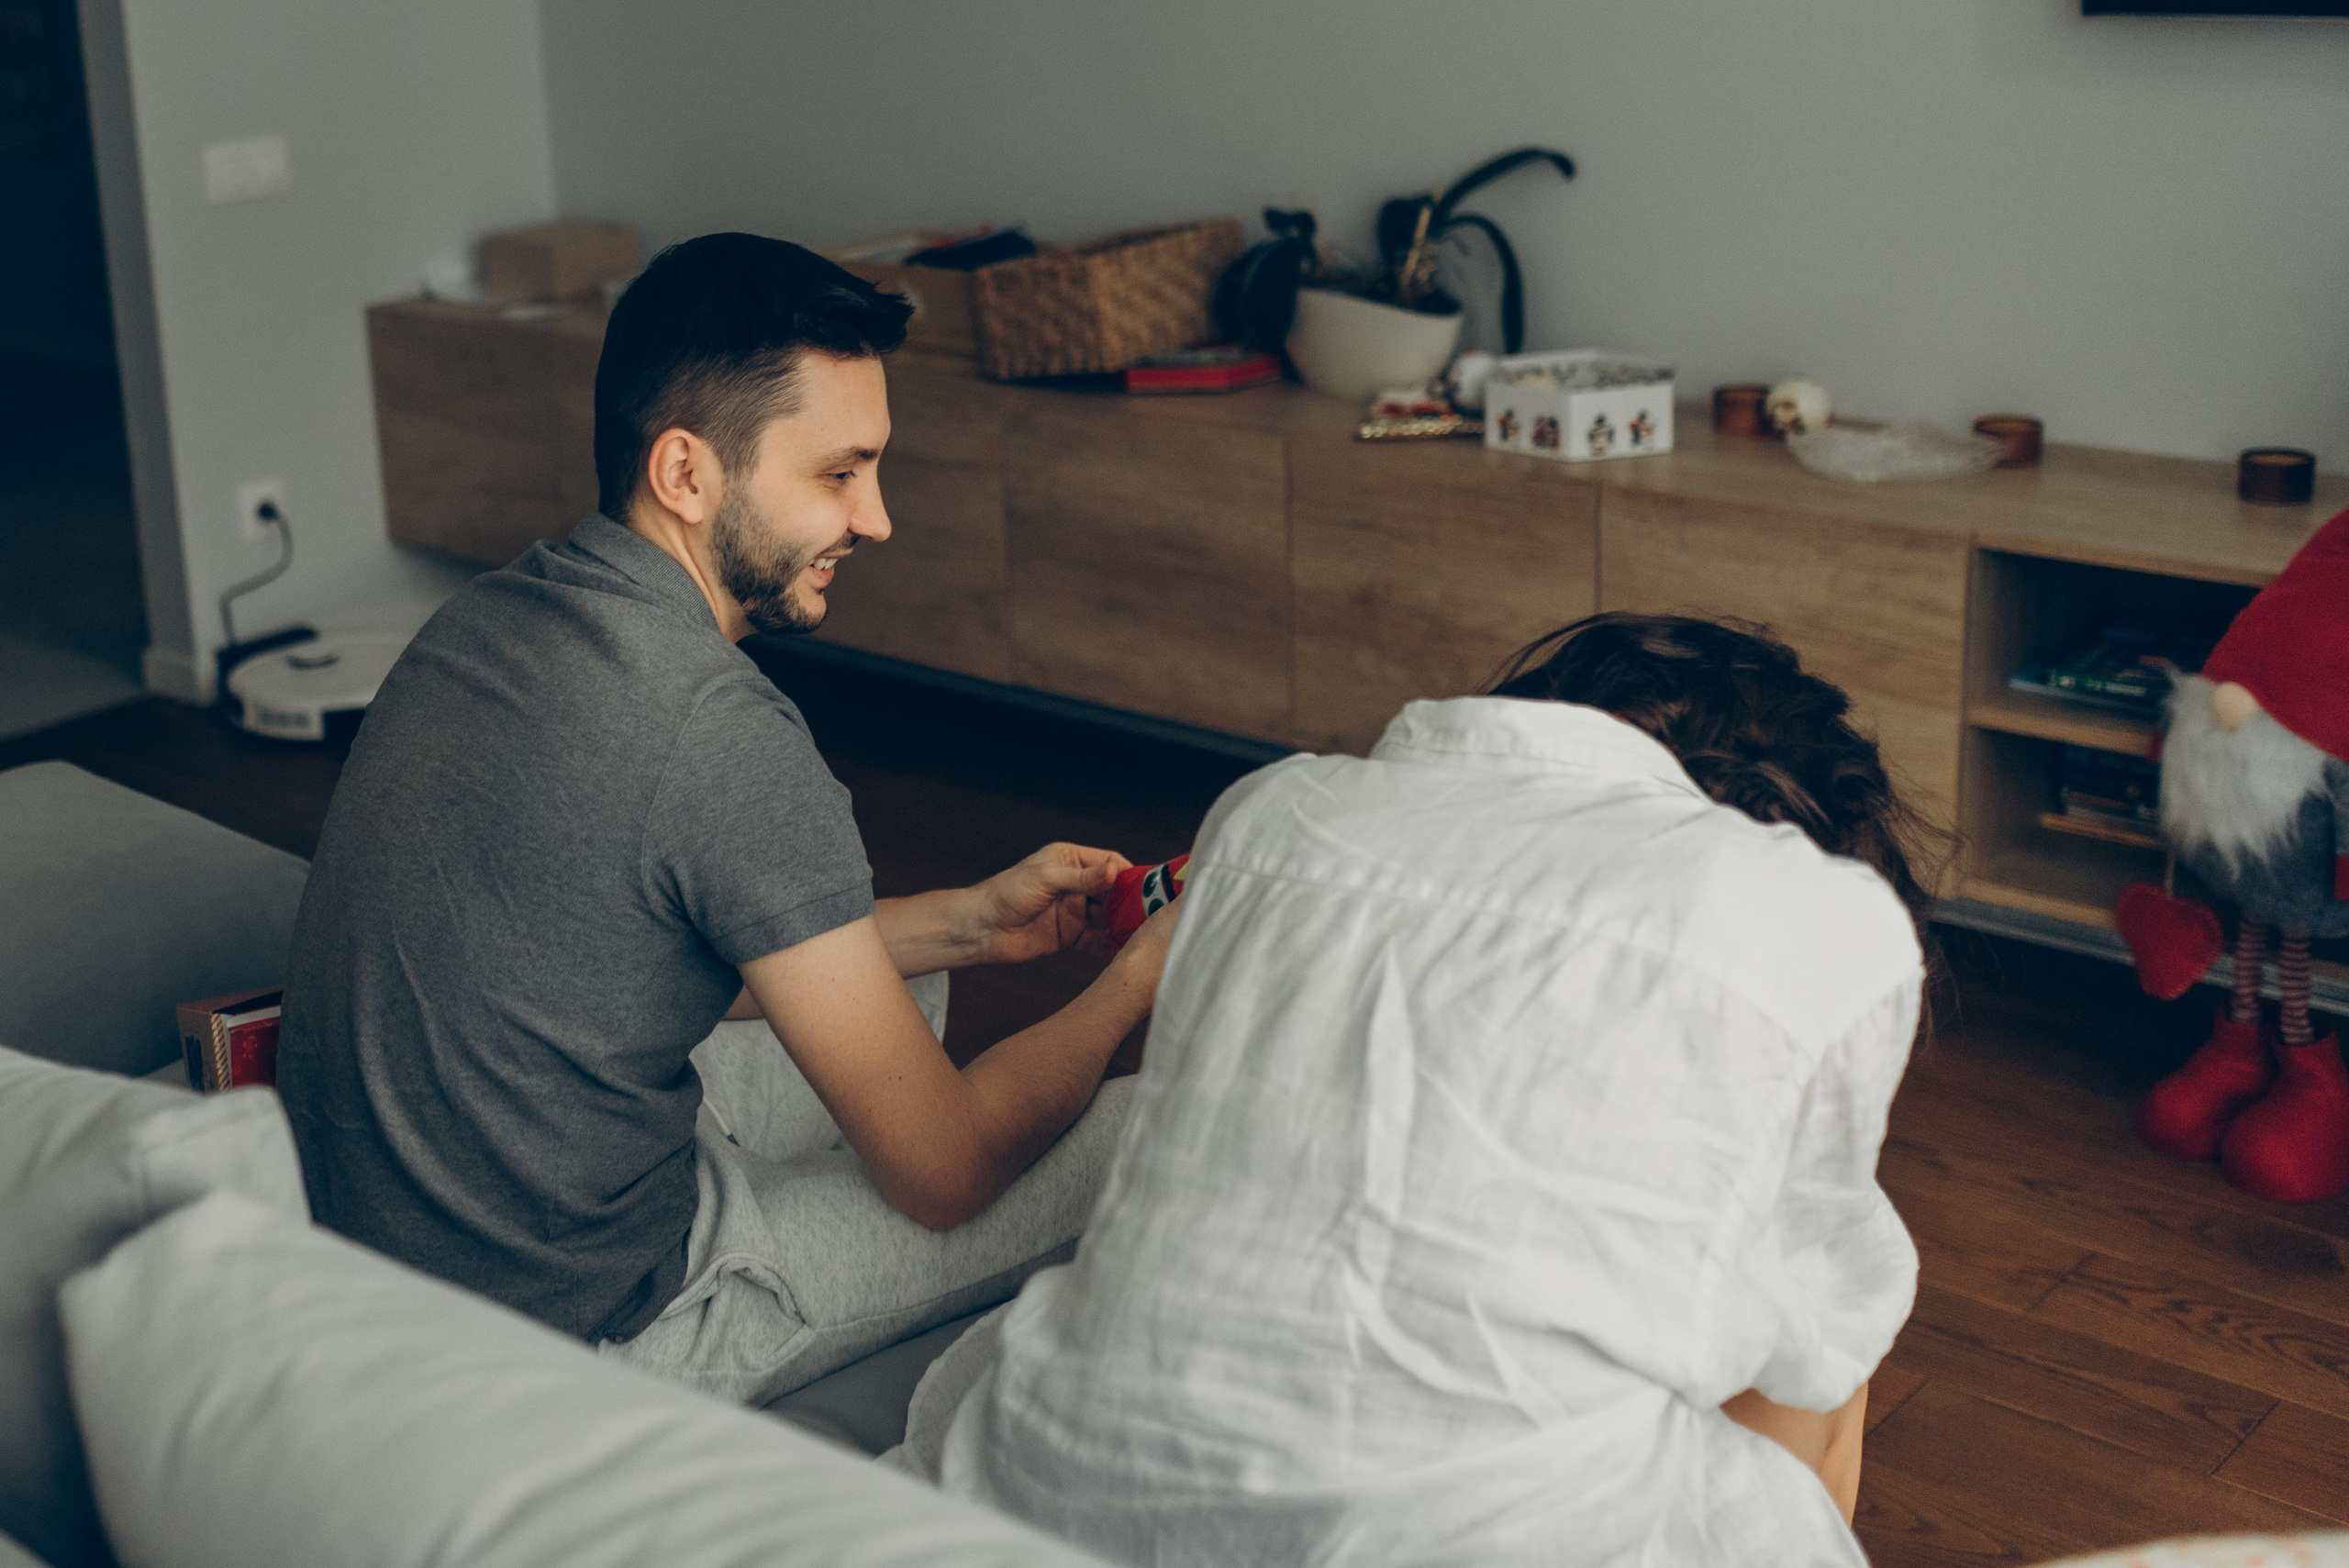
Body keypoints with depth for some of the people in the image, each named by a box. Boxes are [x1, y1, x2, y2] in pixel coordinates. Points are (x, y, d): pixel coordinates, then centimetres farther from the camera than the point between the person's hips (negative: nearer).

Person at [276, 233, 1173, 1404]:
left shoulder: (487, 618, 2)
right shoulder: (722, 736, -26)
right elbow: (944, 1169, -17)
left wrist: (966, 923, 13)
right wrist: (1136, 982, 0)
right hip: (572, 1334, -9)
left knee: (889, 988, 25)